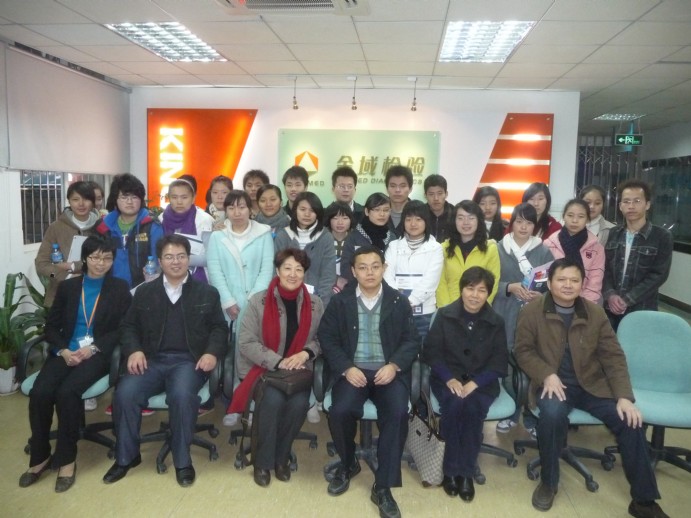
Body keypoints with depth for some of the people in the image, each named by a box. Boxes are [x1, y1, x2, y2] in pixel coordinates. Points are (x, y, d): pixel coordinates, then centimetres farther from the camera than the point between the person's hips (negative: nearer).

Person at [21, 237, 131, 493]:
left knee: (67, 392, -29)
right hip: (65, 353, 3)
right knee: (39, 392, -24)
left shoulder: (120, 288, 7)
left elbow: (124, 329, -1)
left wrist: (93, 348, -15)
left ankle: (66, 458, -12)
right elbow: (51, 326, 11)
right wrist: (63, 350, -9)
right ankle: (40, 457, -3)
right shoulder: (67, 287, 15)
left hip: (99, 355, -3)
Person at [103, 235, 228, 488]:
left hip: (188, 361, -2)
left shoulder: (207, 293, 12)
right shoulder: (144, 292, 17)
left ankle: (182, 459, -13)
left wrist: (212, 352, -8)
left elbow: (219, 328, 11)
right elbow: (129, 326, 17)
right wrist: (133, 350, -3)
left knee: (182, 394, -33)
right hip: (152, 360, 3)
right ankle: (126, 456, 0)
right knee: (124, 393, -24)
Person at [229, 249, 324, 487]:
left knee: (299, 402, -26)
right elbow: (246, 342, -9)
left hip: (298, 370, 2)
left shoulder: (315, 304, 3)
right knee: (273, 399, -30)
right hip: (262, 368, -2)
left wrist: (306, 353, -13)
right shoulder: (258, 301, -6)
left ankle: (281, 457, 1)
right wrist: (278, 362, -18)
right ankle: (262, 460, -5)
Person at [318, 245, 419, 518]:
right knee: (340, 411, -27)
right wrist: (347, 368, -13)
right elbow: (326, 338, 1)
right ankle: (347, 464, 7)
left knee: (397, 413, -28)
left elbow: (411, 341, 5)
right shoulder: (340, 301, 5)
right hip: (352, 370, 0)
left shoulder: (399, 302, 7)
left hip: (388, 371, 0)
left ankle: (382, 487, -10)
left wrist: (394, 366, -13)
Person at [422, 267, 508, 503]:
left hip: (481, 381, 1)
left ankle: (466, 472, -14)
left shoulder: (496, 322, 2)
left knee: (473, 407, -30)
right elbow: (430, 352, -2)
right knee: (454, 404, -30)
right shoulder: (445, 315, 0)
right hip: (447, 378, 0)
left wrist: (475, 383, -17)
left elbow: (499, 362, -1)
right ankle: (451, 470, -14)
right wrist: (449, 378, -17)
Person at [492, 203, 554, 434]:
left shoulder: (544, 251, 4)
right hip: (505, 317, 0)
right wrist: (510, 287, -14)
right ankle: (509, 413, 24)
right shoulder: (498, 249, 3)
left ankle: (532, 417, 18)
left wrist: (541, 296, -14)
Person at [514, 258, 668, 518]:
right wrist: (547, 375, -21)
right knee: (552, 413, -34)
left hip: (592, 384, 3)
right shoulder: (532, 311, -6)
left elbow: (613, 357, 1)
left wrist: (624, 396, -11)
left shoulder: (595, 313, 1)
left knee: (631, 421, -15)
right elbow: (523, 350, -4)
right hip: (554, 383, -3)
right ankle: (548, 482, -7)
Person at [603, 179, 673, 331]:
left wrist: (626, 299, -15)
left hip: (642, 310, -3)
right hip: (611, 308, 3)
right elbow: (604, 268, 3)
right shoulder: (612, 234, 7)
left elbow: (658, 275, -9)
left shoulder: (662, 236, -3)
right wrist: (610, 295, -14)